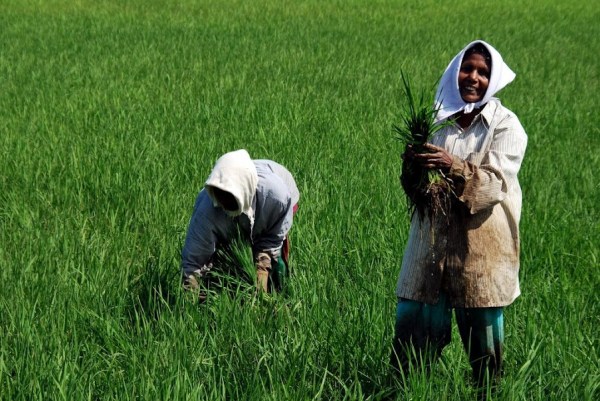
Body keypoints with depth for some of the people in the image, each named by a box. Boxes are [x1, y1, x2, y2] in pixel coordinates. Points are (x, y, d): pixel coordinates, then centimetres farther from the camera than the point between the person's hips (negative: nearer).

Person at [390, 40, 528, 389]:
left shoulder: (506, 125, -3)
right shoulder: (439, 118, 10)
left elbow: (496, 183, -14)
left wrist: (453, 166, -29)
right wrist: (413, 166, -9)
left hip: (481, 245, -4)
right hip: (433, 239, 4)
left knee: (482, 326, 1)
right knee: (414, 321, 3)